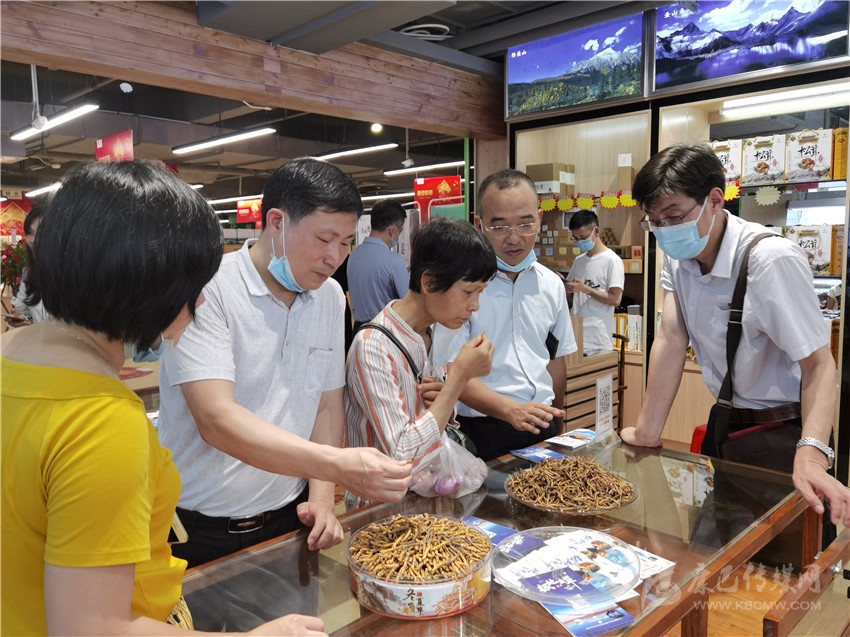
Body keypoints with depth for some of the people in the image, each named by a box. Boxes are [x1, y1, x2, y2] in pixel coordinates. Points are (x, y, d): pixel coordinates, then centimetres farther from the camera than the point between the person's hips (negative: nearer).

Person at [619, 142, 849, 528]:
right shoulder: (677, 254, -7)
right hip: (724, 421, 6)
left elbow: (818, 363, -25)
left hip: (780, 432, -6)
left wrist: (811, 455, -40)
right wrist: (647, 433, -13)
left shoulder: (772, 259, -25)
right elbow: (671, 342, -10)